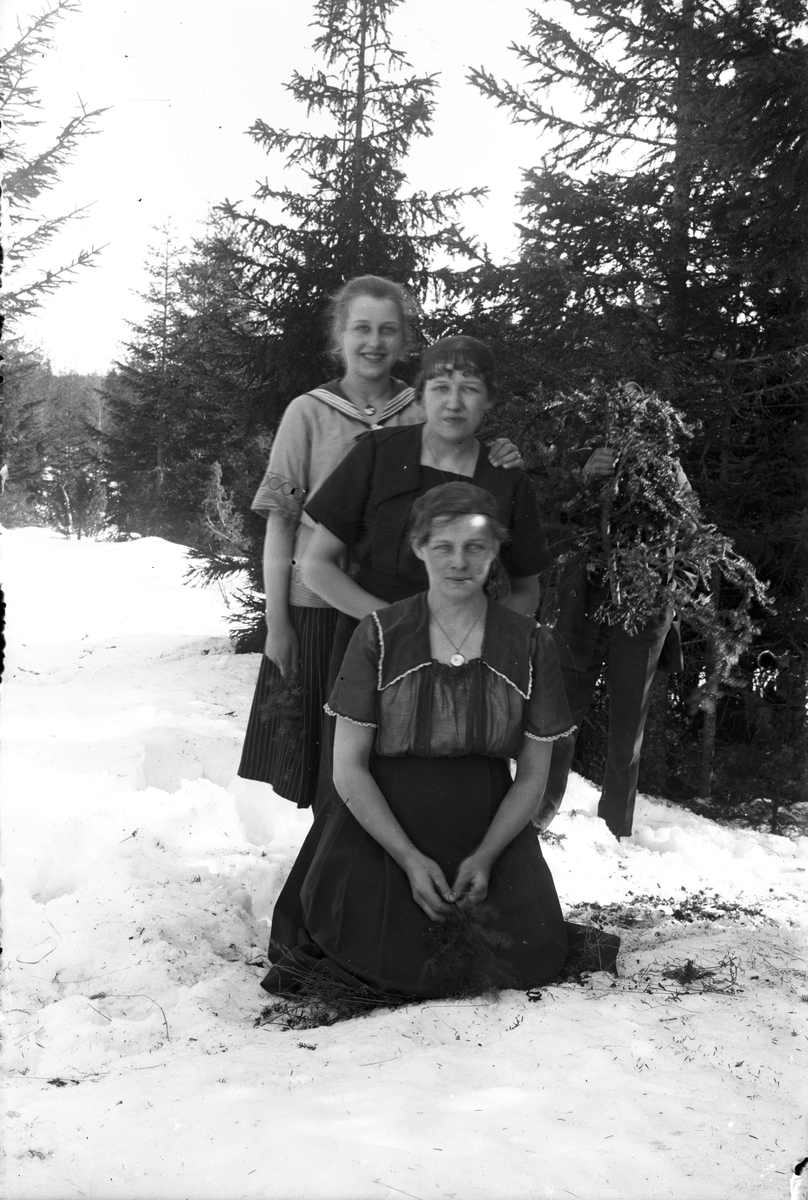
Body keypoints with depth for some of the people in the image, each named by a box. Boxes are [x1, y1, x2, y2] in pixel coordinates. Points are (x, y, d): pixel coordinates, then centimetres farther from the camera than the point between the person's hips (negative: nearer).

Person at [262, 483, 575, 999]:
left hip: (489, 827, 2)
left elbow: (533, 775, 4)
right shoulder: (380, 635, -5)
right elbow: (349, 768, -5)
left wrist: (485, 856, -11)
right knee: (402, 971, -16)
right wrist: (411, 859, -14)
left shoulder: (530, 644, 0)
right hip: (381, 826, -2)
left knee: (533, 963, -10)